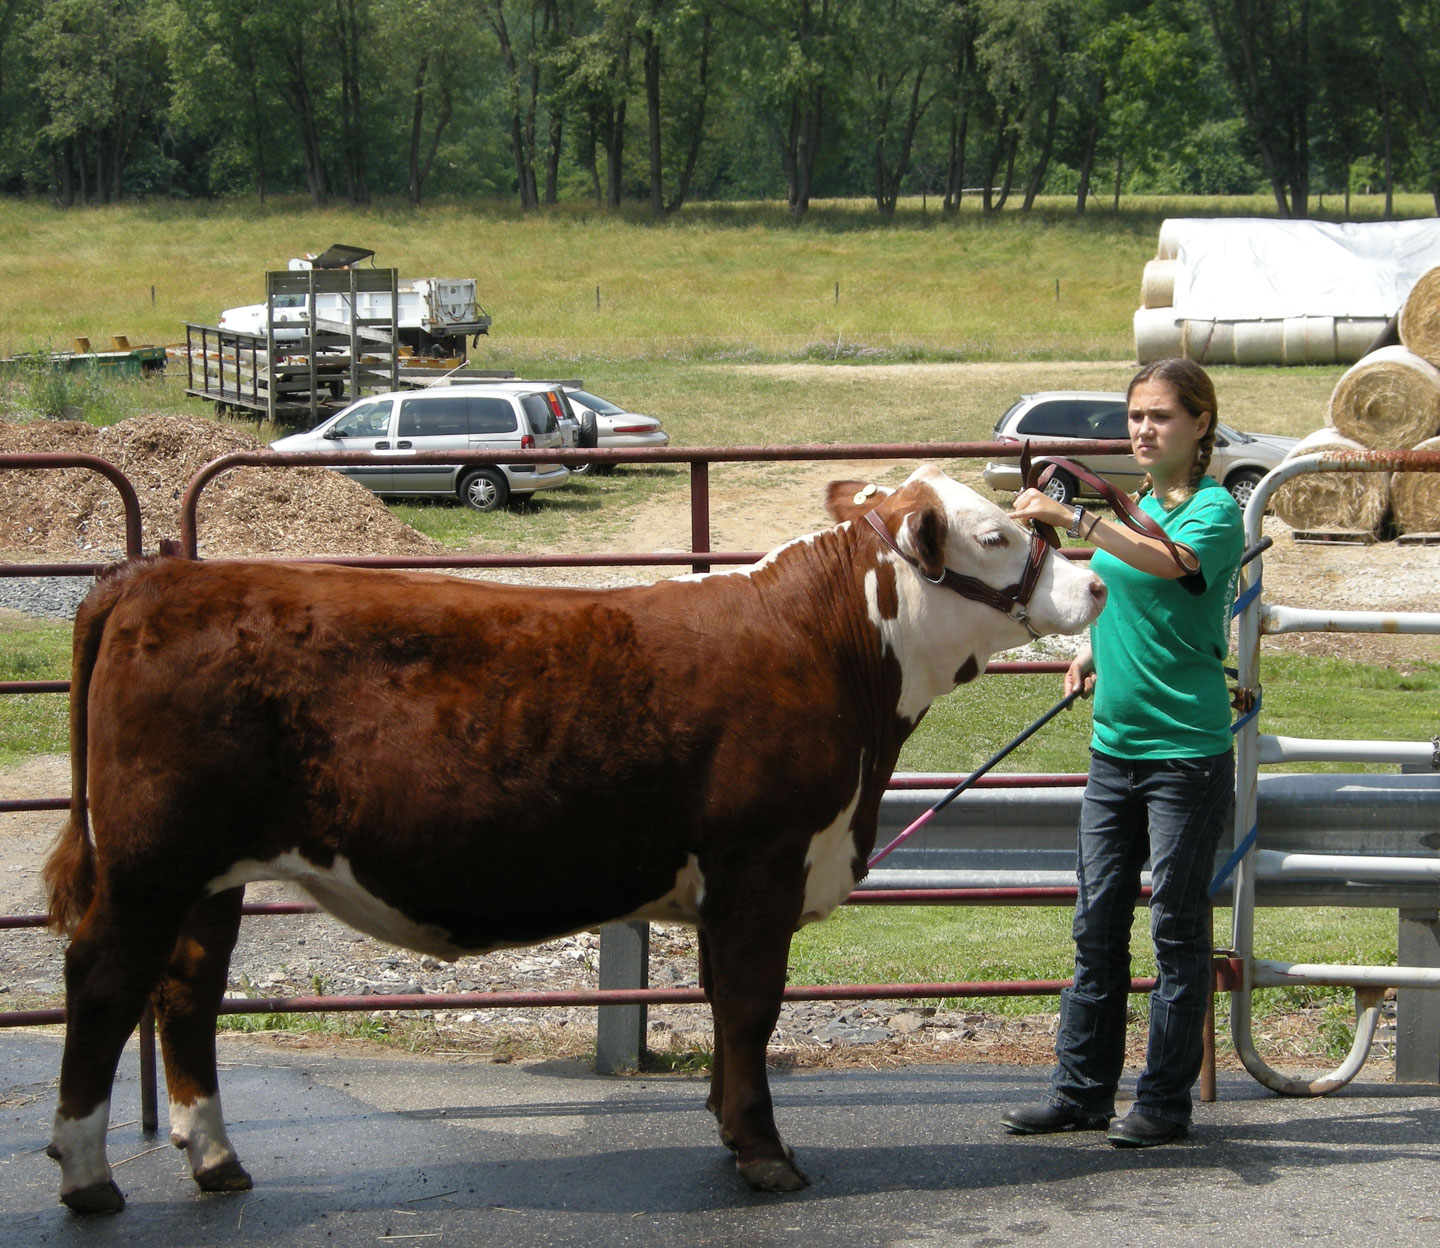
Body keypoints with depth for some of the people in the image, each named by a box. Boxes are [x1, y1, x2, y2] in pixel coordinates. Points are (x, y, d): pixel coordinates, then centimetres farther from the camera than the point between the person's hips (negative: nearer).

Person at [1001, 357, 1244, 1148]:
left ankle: (1165, 1103, 8)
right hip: (1115, 743, 7)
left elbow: (1170, 563, -32)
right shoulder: (1133, 505, 12)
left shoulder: (1215, 509, -9)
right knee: (1098, 921, 10)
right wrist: (1091, 651, 10)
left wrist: (1072, 518, -40)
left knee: (1177, 925, 0)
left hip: (1187, 748, -7)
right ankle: (1080, 1091, 18)